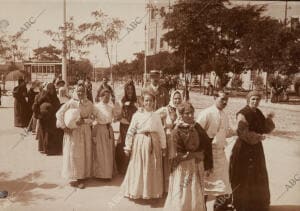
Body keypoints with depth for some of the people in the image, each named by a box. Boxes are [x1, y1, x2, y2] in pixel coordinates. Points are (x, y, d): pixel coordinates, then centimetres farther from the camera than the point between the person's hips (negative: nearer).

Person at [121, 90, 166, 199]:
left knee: (153, 169, 11)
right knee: (138, 168, 5)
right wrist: (128, 147, -5)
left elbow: (161, 132, 5)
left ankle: (152, 191, 27)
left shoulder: (156, 116, 4)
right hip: (140, 143, -2)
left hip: (153, 144, 3)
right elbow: (130, 132, -3)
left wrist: (163, 146, 4)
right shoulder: (137, 115, -4)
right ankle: (138, 191, 22)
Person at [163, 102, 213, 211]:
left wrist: (201, 155, -7)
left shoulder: (197, 127, 2)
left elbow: (206, 145, 9)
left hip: (197, 166, 5)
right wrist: (193, 155, -12)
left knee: (196, 195, 10)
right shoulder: (177, 131, -12)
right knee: (183, 196, 4)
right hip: (183, 168, -4)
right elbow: (176, 154, -12)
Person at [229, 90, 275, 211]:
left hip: (256, 148, 8)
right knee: (243, 177, 4)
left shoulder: (258, 113, 7)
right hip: (244, 149, -8)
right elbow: (243, 133, -25)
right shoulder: (242, 114, -17)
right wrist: (257, 137, -25)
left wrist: (269, 119, -10)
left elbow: (266, 129, 6)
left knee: (257, 177, 19)